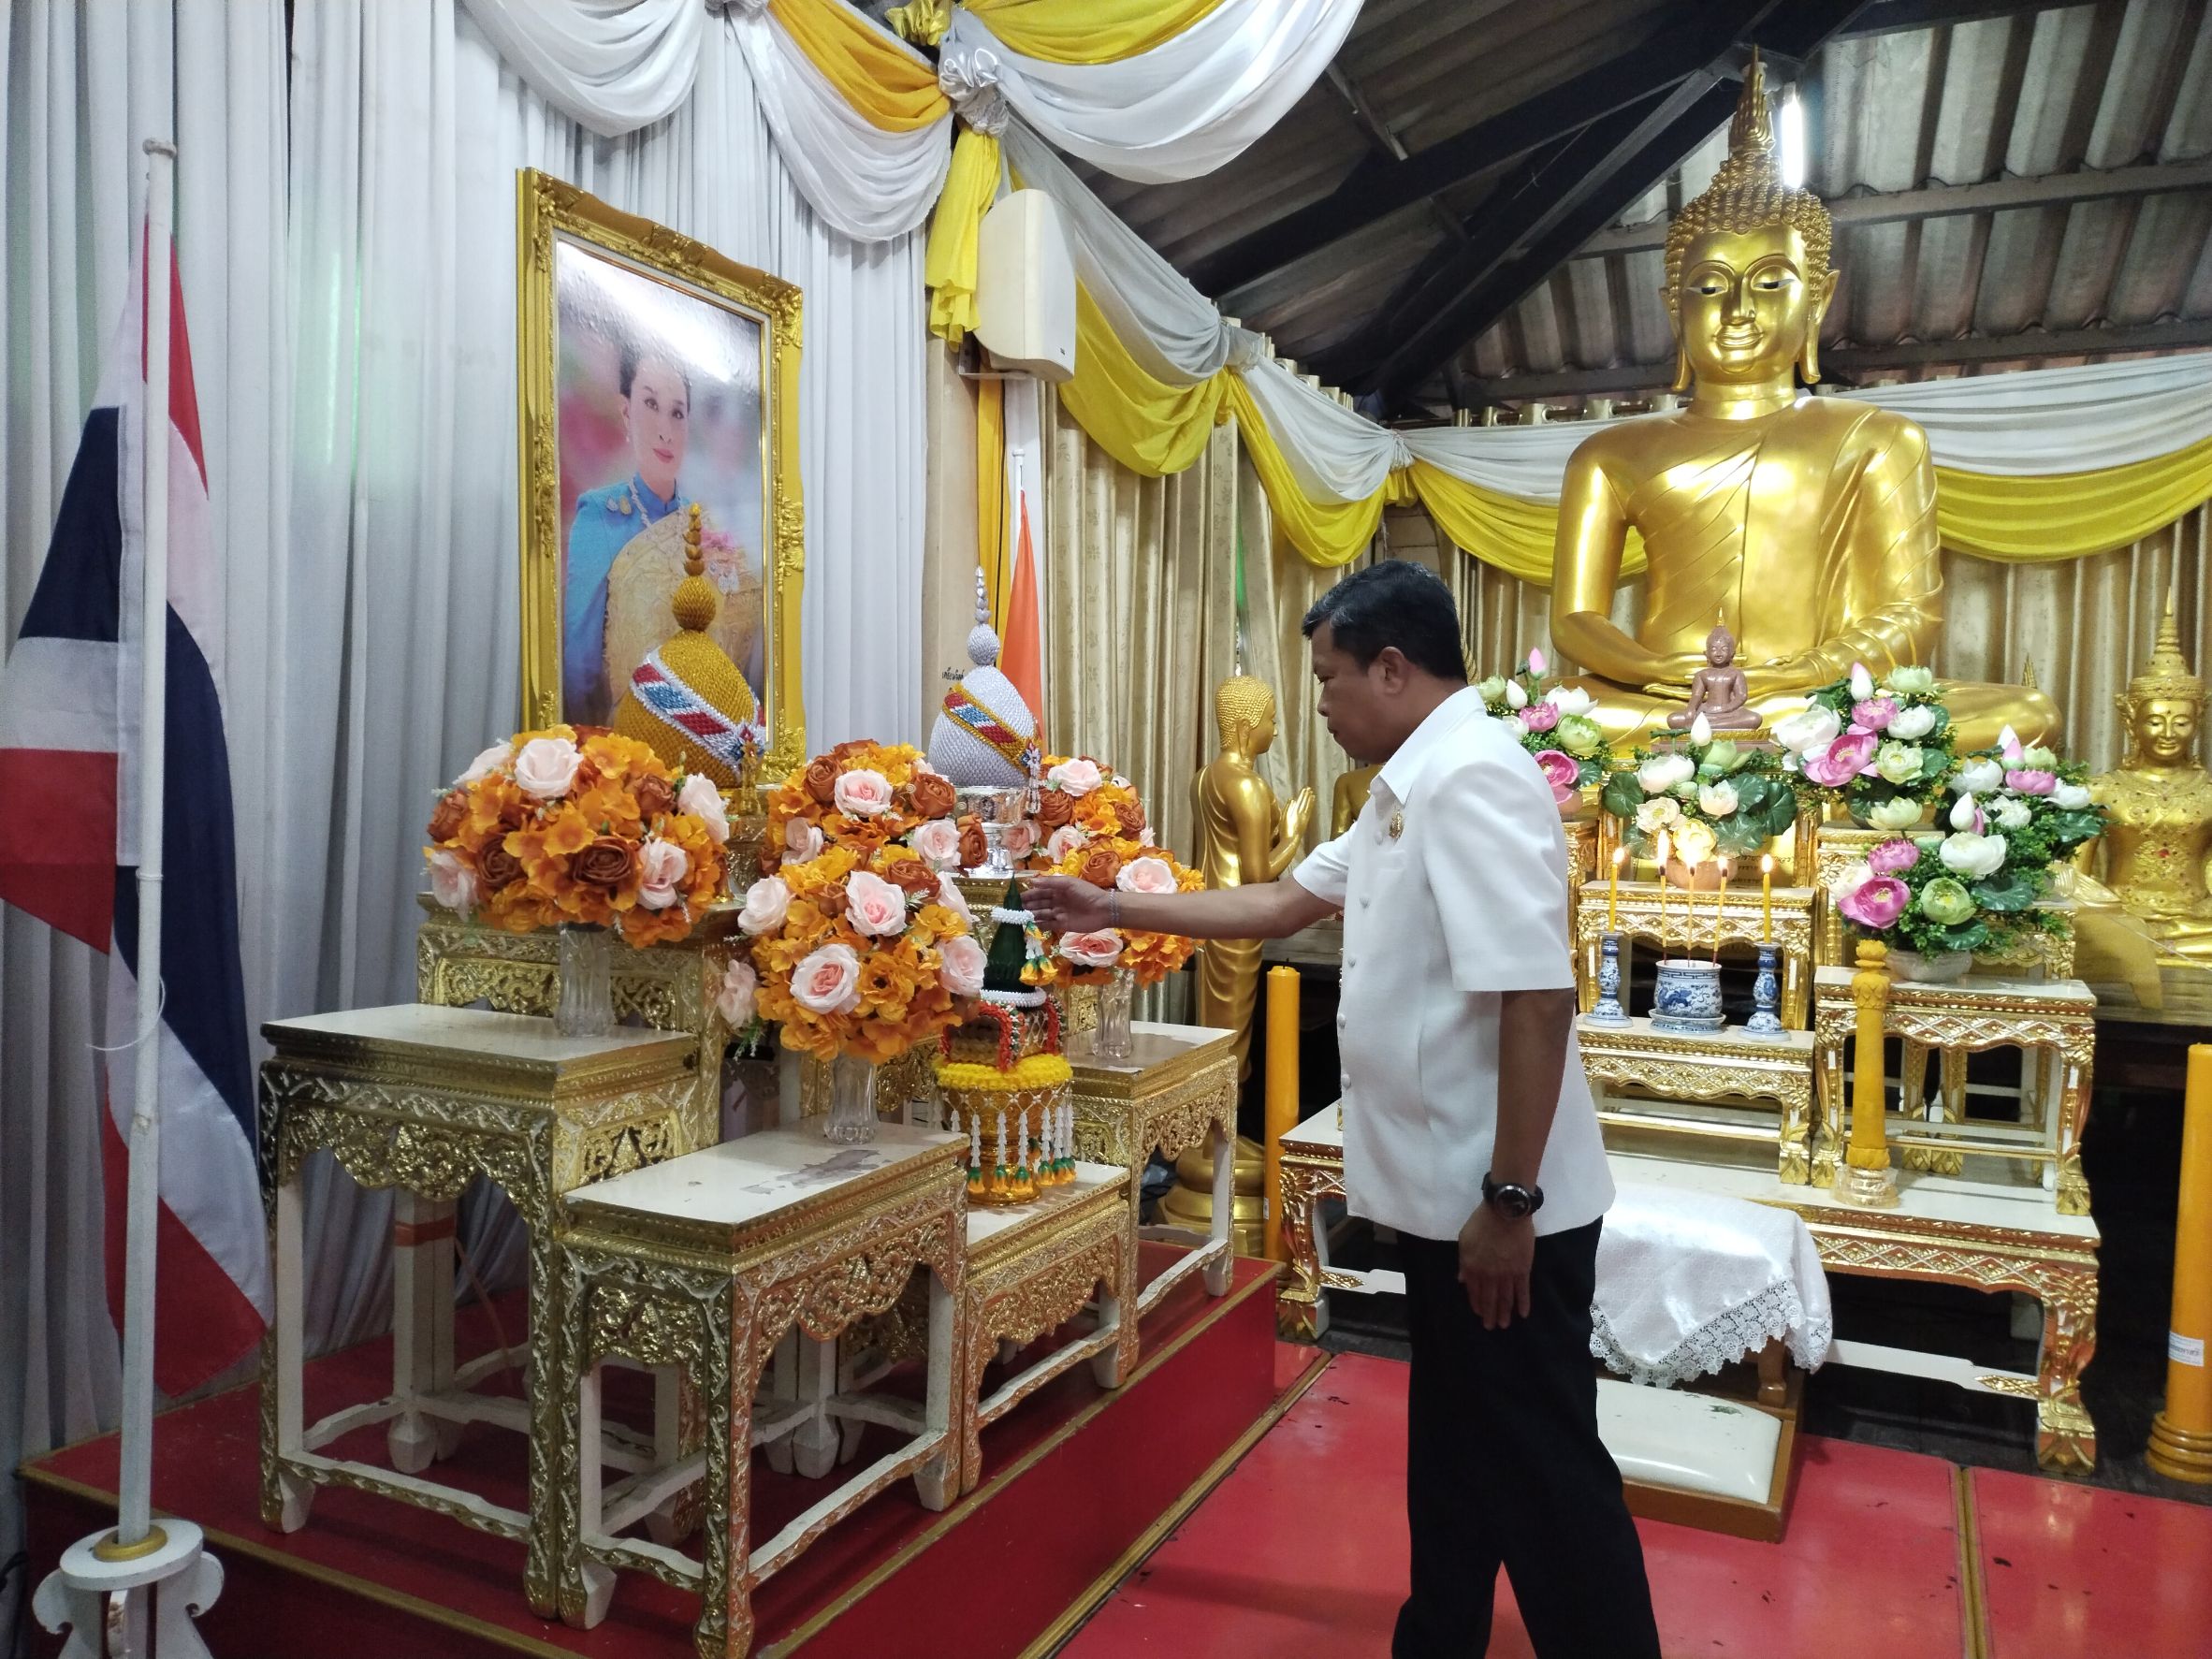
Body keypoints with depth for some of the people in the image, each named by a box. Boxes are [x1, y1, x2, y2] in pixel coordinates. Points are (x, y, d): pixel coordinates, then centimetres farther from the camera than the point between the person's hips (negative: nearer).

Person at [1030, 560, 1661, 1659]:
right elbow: (1284, 903, 20)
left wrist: (1510, 1199, -24)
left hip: (1501, 1208, -10)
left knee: (1543, 1470, 5)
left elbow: (1537, 999, -26)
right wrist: (1113, 910, 19)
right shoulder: (1411, 788, 12)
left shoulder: (1471, 779, -21)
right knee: (1456, 1446, 22)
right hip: (1443, 1194, 10)